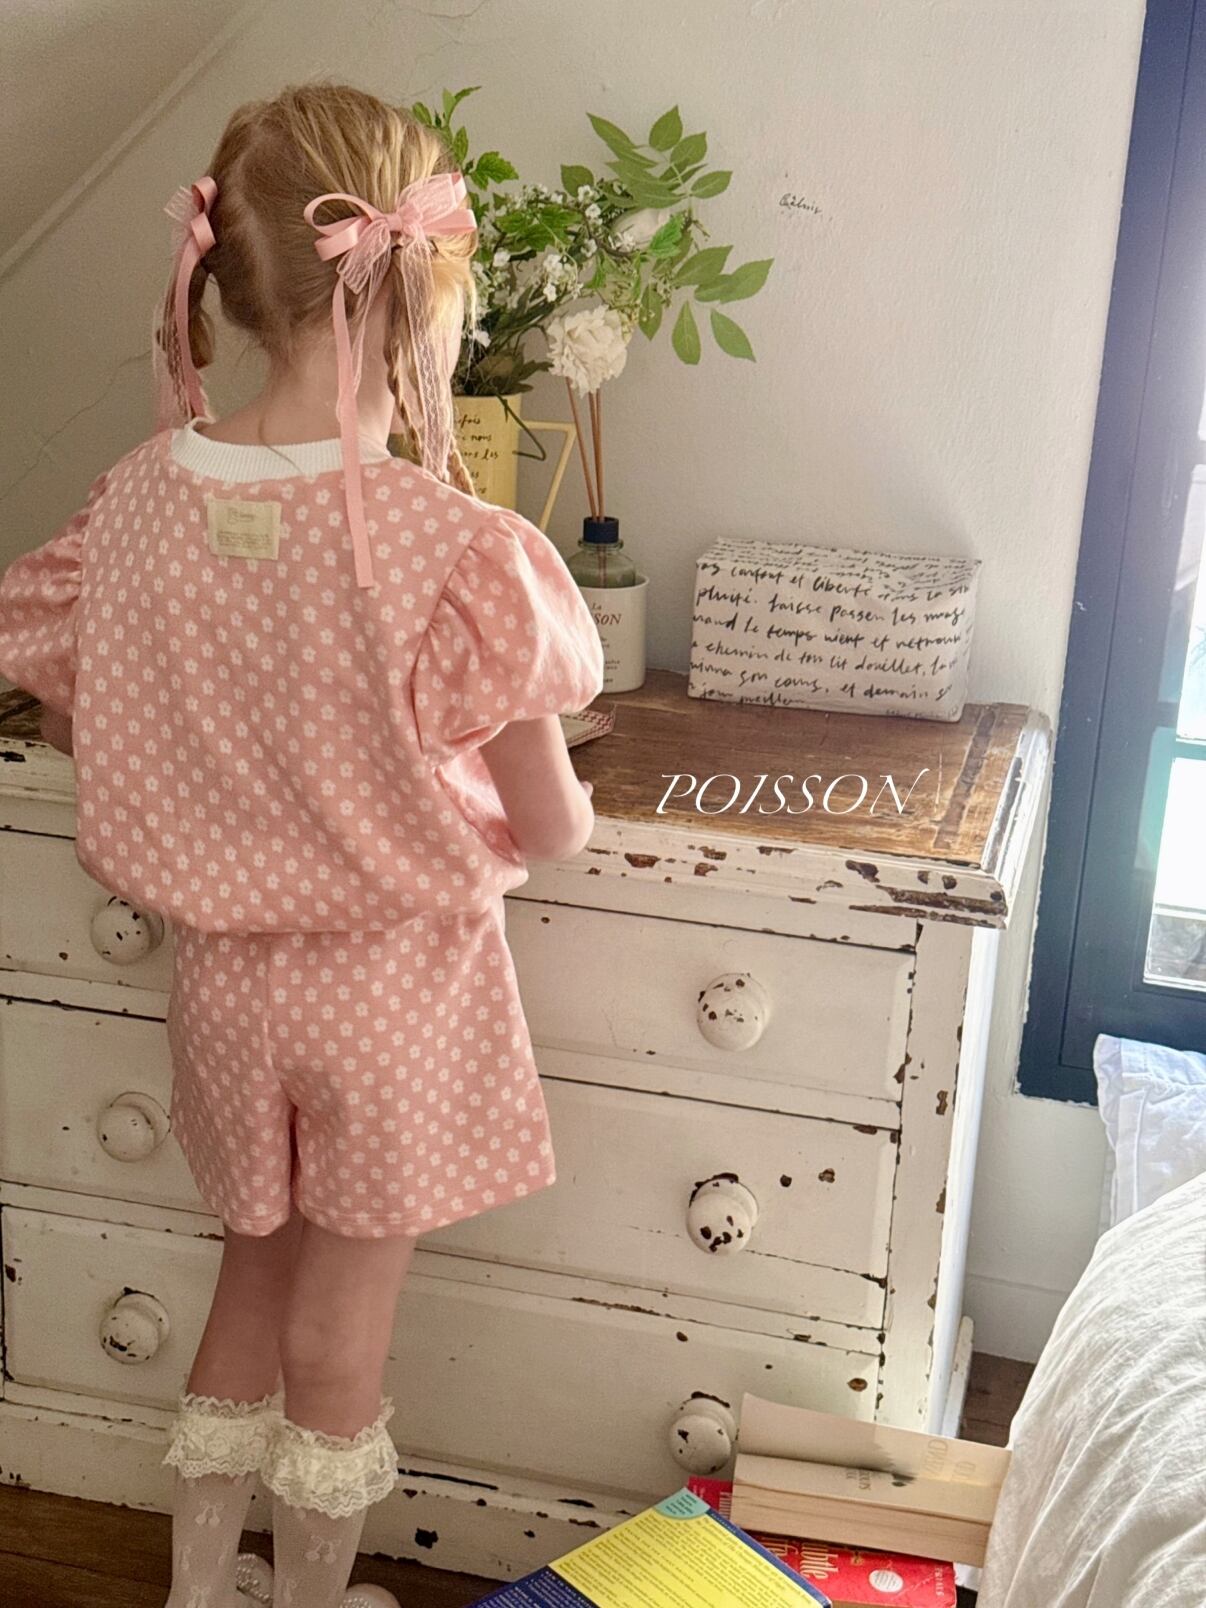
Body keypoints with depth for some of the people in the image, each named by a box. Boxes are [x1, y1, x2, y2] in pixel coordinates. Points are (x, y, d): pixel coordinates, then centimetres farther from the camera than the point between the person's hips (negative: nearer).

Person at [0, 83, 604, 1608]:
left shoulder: (138, 497, -12)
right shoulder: (457, 553, -27)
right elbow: (552, 828, -16)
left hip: (226, 970, 5)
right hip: (396, 985, -4)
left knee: (252, 1281, 27)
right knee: (340, 1338, 17)